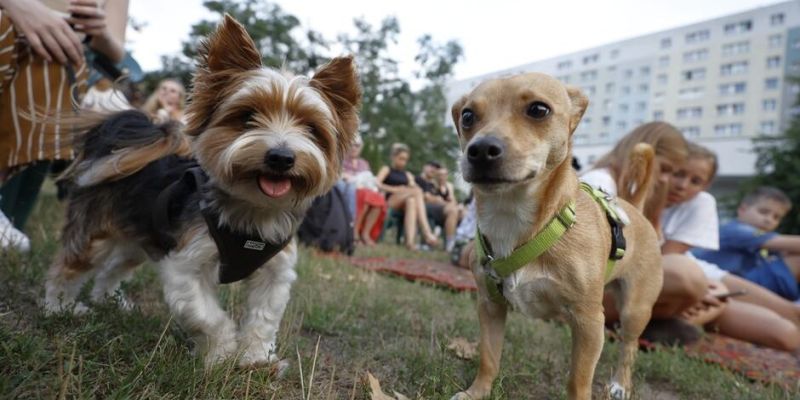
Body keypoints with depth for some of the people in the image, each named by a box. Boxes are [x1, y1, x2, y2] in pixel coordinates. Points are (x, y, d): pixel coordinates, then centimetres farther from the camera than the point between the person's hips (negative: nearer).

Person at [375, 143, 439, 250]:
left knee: (411, 200, -35)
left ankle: (410, 240, -52)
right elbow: (376, 184, -4)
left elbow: (414, 187, 13)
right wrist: (394, 189, -18)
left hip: (403, 204, 4)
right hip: (389, 201, -4)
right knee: (417, 191, -28)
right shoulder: (386, 169, 16)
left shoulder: (408, 175, 29)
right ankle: (427, 233, -43)